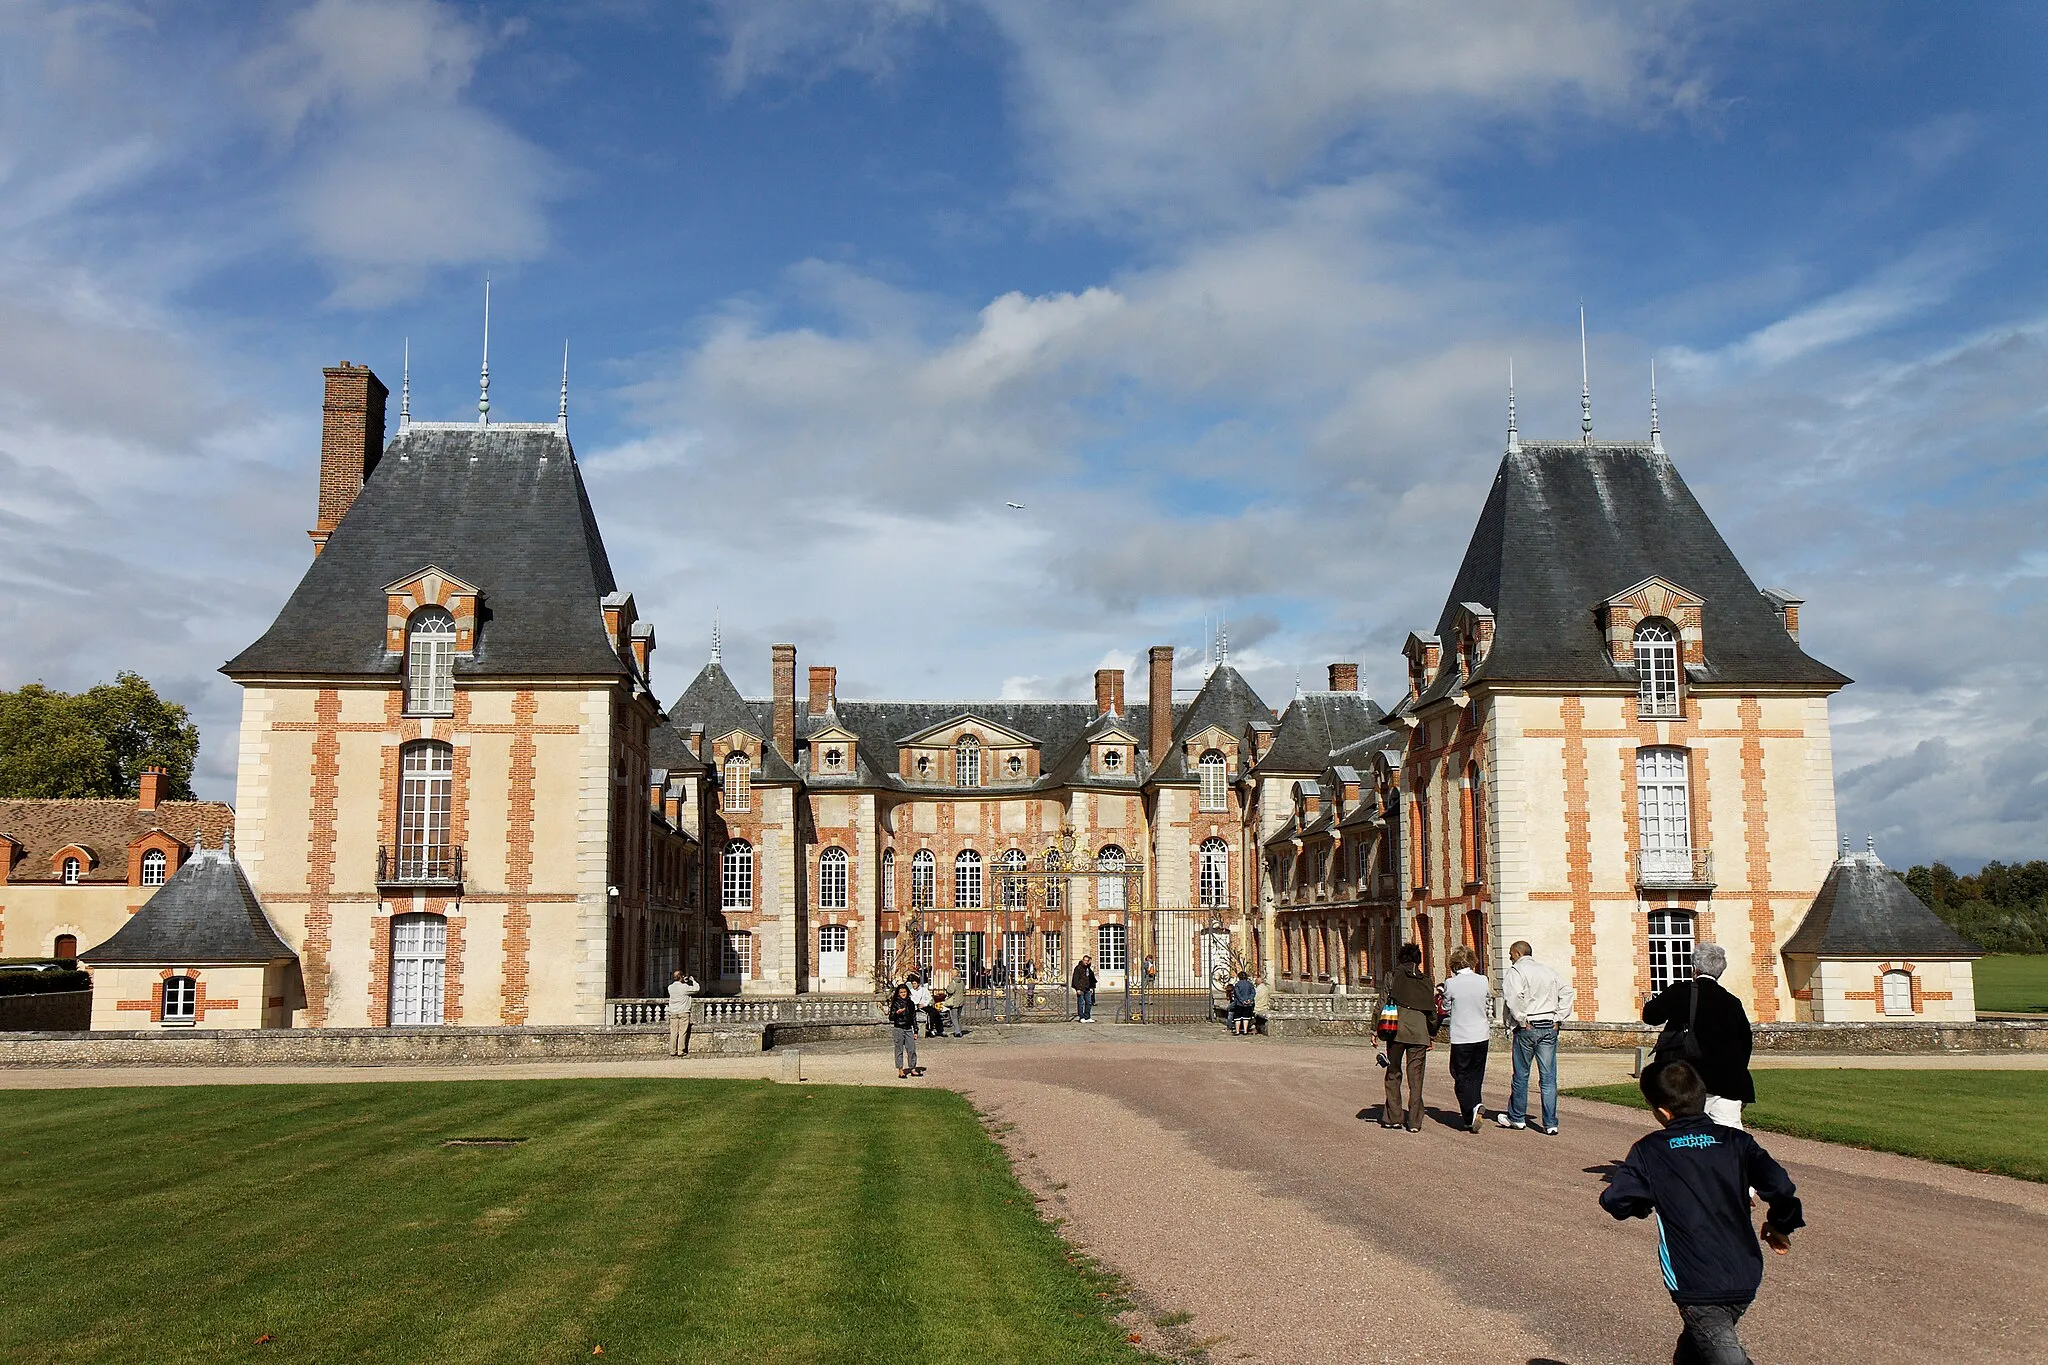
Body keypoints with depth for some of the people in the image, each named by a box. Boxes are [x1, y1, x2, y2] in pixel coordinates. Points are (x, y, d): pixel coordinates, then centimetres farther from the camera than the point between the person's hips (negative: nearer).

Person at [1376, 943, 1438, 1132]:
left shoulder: (1392, 976, 5)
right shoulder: (1426, 982, 12)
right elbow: (1432, 1010, 13)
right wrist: (1432, 1035, 23)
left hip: (1397, 1031, -2)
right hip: (1420, 1033, 2)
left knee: (1393, 1074, 12)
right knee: (1416, 1077, 5)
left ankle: (1393, 1117, 11)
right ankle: (1414, 1121, 2)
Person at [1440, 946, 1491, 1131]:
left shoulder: (1451, 984, -12)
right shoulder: (1483, 981, -4)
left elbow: (1446, 1009, 1)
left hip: (1461, 1037, -3)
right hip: (1481, 1035, 4)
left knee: (1462, 1077, 5)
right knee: (1475, 1076, 14)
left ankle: (1473, 1108, -16)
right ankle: (1469, 1117, 17)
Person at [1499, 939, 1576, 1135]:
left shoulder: (1515, 971, -5)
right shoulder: (1547, 971, 12)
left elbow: (1514, 996, -22)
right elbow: (1568, 991, 6)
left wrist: (1521, 1021, -13)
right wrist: (1558, 1018, 4)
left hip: (1527, 1028, -4)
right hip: (1549, 1027, 4)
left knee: (1521, 1075, 9)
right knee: (1549, 1077, 4)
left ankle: (1516, 1117, 21)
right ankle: (1550, 1123, 2)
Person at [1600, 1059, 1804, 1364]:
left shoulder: (1648, 1150, -3)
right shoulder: (1735, 1141, 4)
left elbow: (1614, 1200, -6)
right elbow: (1780, 1186, -5)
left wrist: (1643, 1204, 16)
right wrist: (1781, 1225, 14)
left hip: (1697, 1286, -5)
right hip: (1747, 1279, 5)